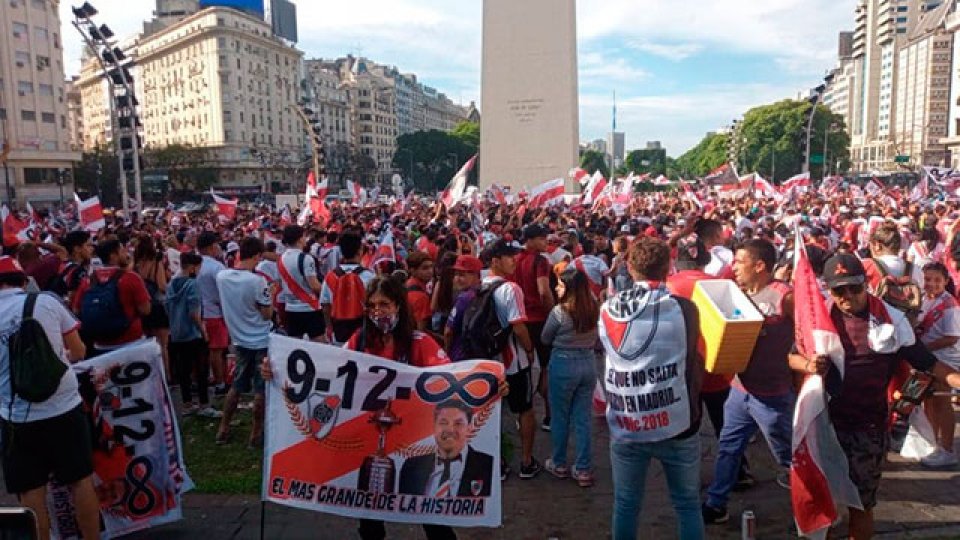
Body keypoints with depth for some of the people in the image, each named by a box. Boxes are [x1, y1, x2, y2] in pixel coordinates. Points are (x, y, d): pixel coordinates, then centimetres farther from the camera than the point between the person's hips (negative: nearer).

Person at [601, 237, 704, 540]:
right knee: (688, 505, 15)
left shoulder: (608, 310, -3)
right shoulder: (683, 308, -10)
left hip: (624, 428, 2)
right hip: (675, 425, -2)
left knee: (626, 505, 16)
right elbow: (694, 362, 4)